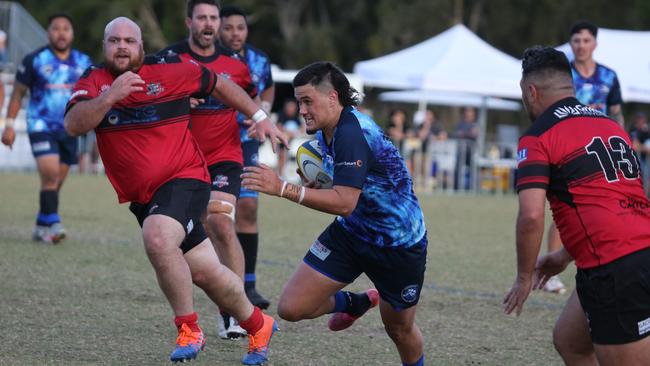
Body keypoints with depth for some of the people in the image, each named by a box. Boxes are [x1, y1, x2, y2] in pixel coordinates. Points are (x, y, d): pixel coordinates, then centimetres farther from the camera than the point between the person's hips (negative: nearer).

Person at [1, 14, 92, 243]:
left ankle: (41, 228, 18)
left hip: (69, 130, 4)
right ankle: (52, 224, -18)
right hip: (41, 127, -4)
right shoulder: (34, 60, -2)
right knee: (50, 175, -19)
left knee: (56, 182, 7)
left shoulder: (83, 63, 7)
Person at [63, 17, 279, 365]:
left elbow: (218, 83, 11)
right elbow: (73, 125, -17)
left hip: (185, 179, -4)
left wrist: (258, 116, 16)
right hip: (143, 197, 4)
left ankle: (189, 329, -15)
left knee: (157, 238, -33)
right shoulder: (93, 81, 0)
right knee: (207, 273, 7)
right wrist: (110, 96, -31)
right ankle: (258, 326, 31)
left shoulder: (171, 69, -5)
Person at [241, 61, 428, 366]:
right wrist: (316, 180, 0)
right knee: (291, 308, -5)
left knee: (399, 329, 10)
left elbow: (344, 203, -38)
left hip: (399, 244, -8)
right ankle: (355, 303, 24)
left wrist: (283, 189, -42)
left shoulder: (352, 133, -29)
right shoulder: (326, 130, 0)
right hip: (350, 234, 8)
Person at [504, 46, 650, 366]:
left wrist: (524, 278, -1)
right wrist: (566, 256, 34)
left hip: (614, 269, -8)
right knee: (568, 340, 24)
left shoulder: (537, 138, -5)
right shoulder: (611, 125, 18)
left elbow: (531, 216, -15)